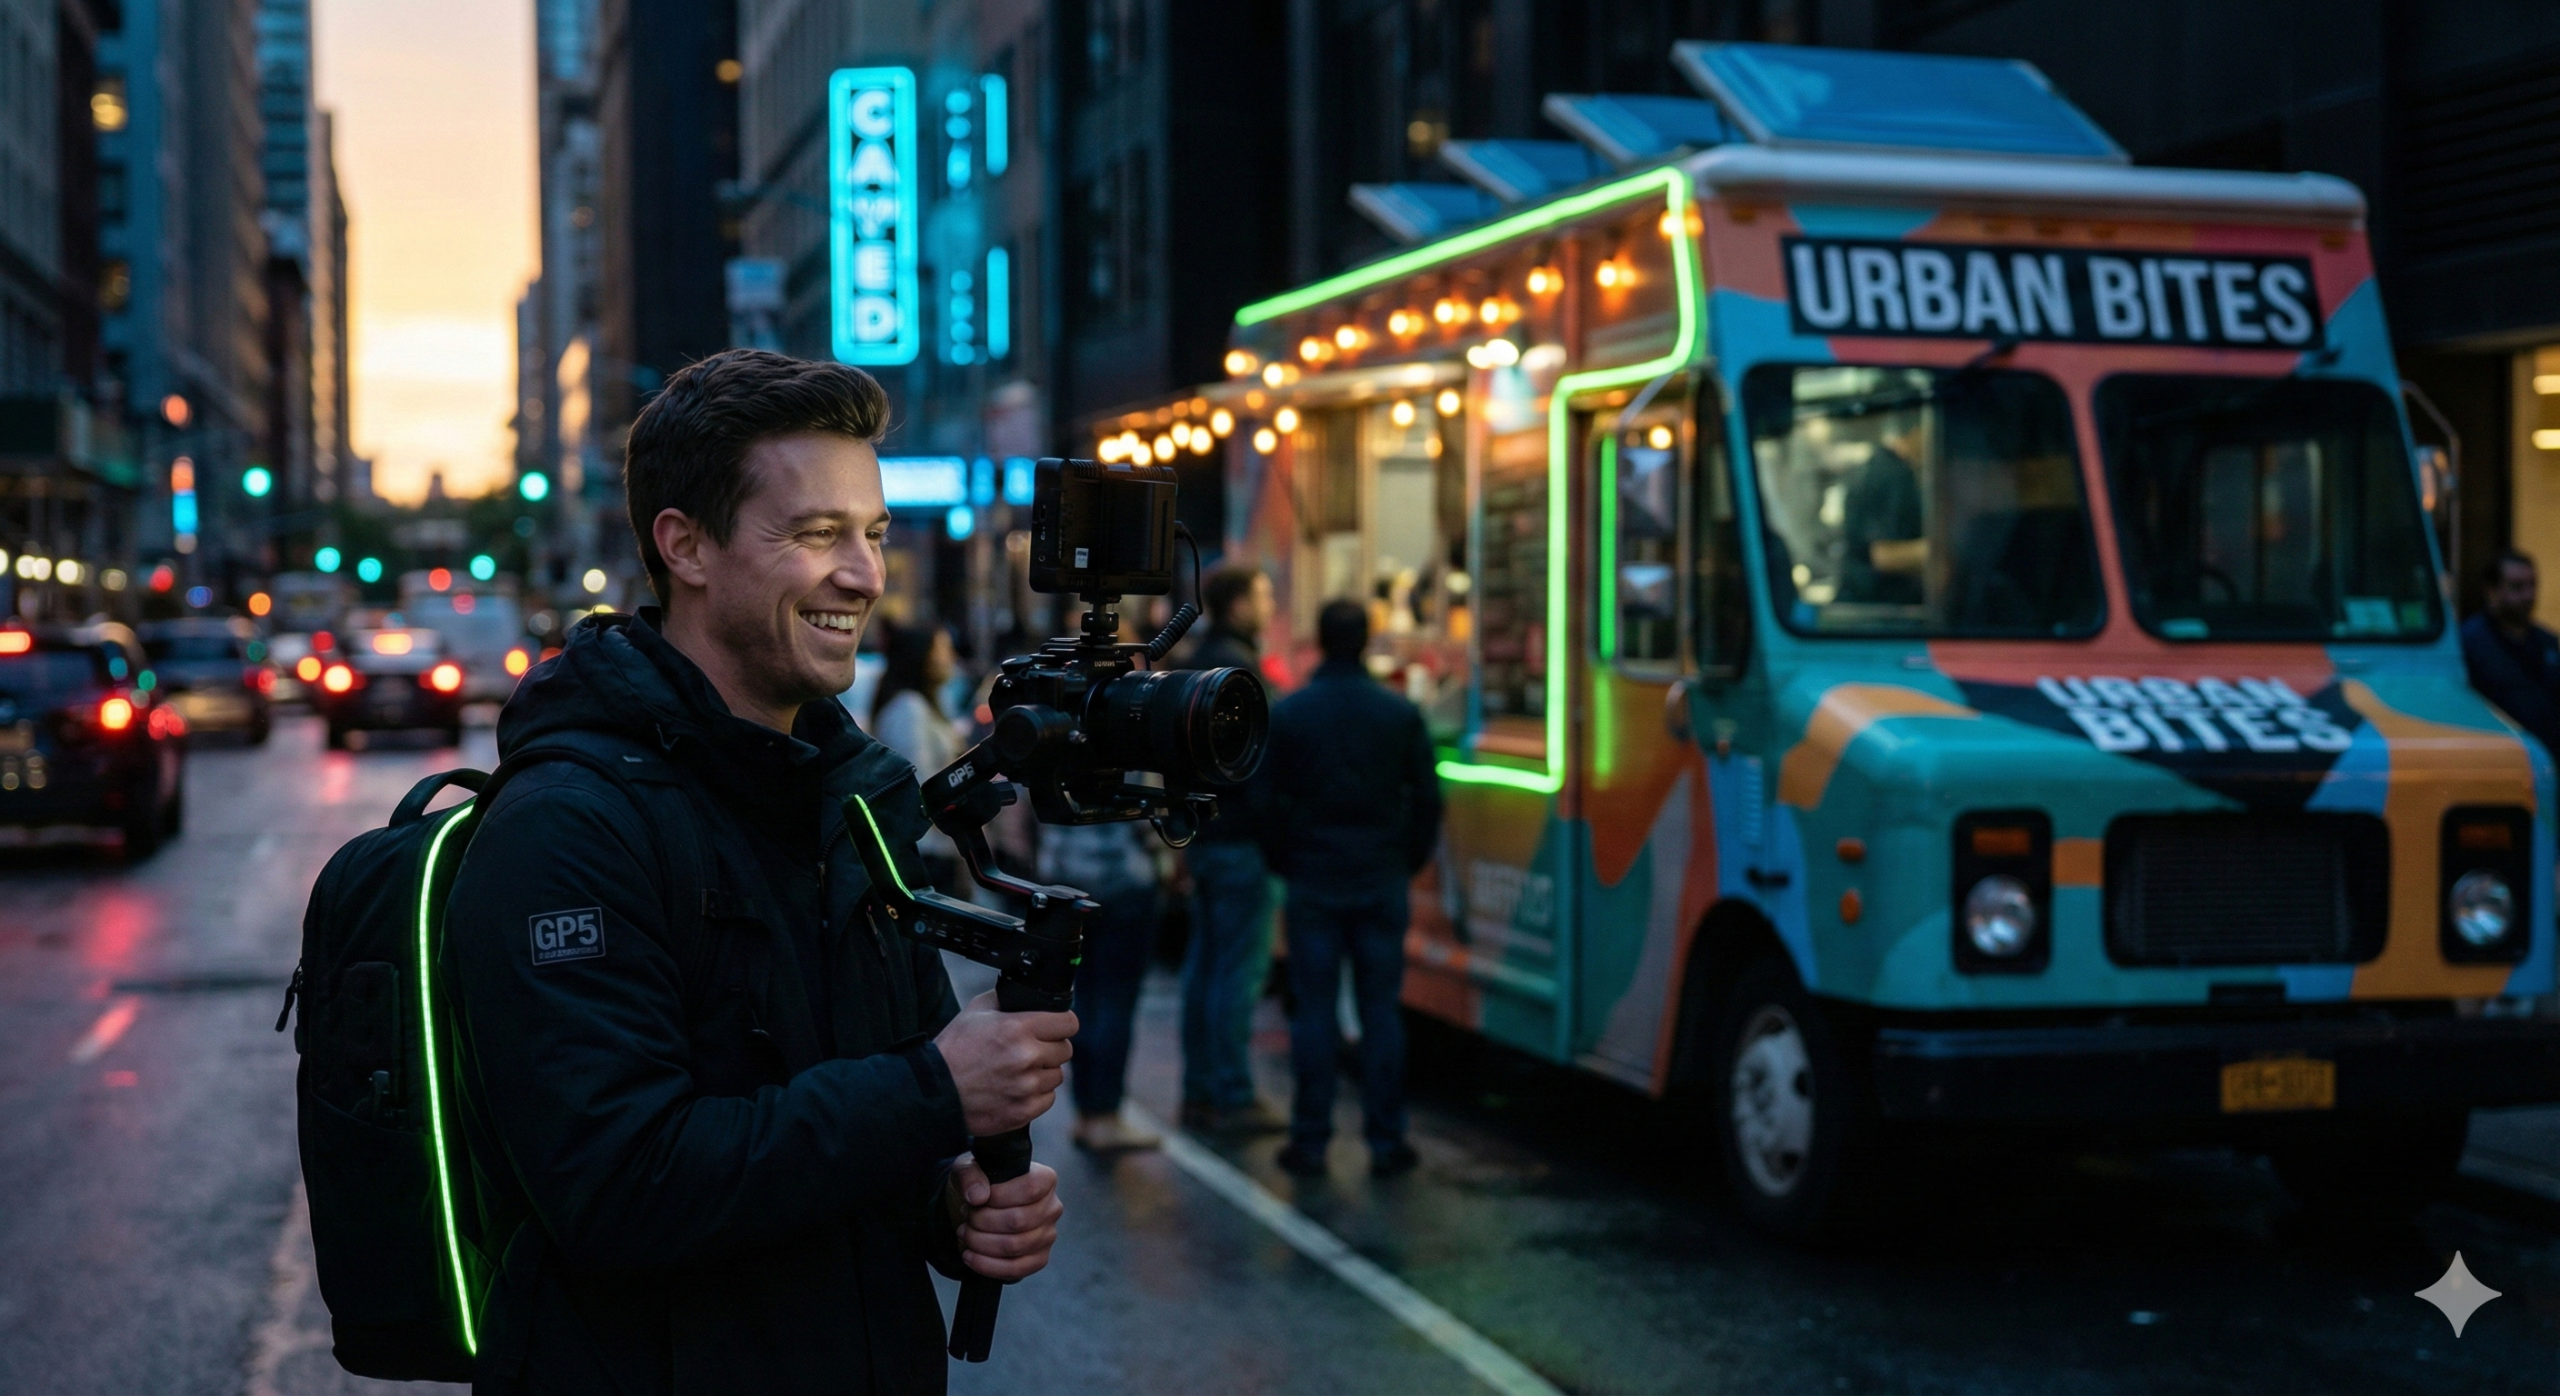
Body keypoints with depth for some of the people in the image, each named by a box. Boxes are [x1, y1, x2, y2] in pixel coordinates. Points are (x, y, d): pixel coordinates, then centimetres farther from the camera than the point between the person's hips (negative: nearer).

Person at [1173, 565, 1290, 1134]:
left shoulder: (1196, 662, 15)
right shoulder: (1239, 667, -15)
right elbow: (1257, 757, -19)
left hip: (1201, 834, 10)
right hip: (1238, 839, -10)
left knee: (1204, 963, 12)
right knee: (1241, 968, -6)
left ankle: (1199, 1092, 16)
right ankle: (1234, 1098, -5)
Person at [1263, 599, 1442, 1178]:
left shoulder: (1286, 714, -4)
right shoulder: (1401, 714, -1)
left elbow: (1268, 803, 0)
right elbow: (1426, 800, 4)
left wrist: (1283, 865, 13)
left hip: (1313, 884, -1)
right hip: (1382, 883, 1)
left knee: (1313, 1012, 3)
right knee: (1381, 1011, 5)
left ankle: (1310, 1141, 5)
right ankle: (1385, 1141, 6)